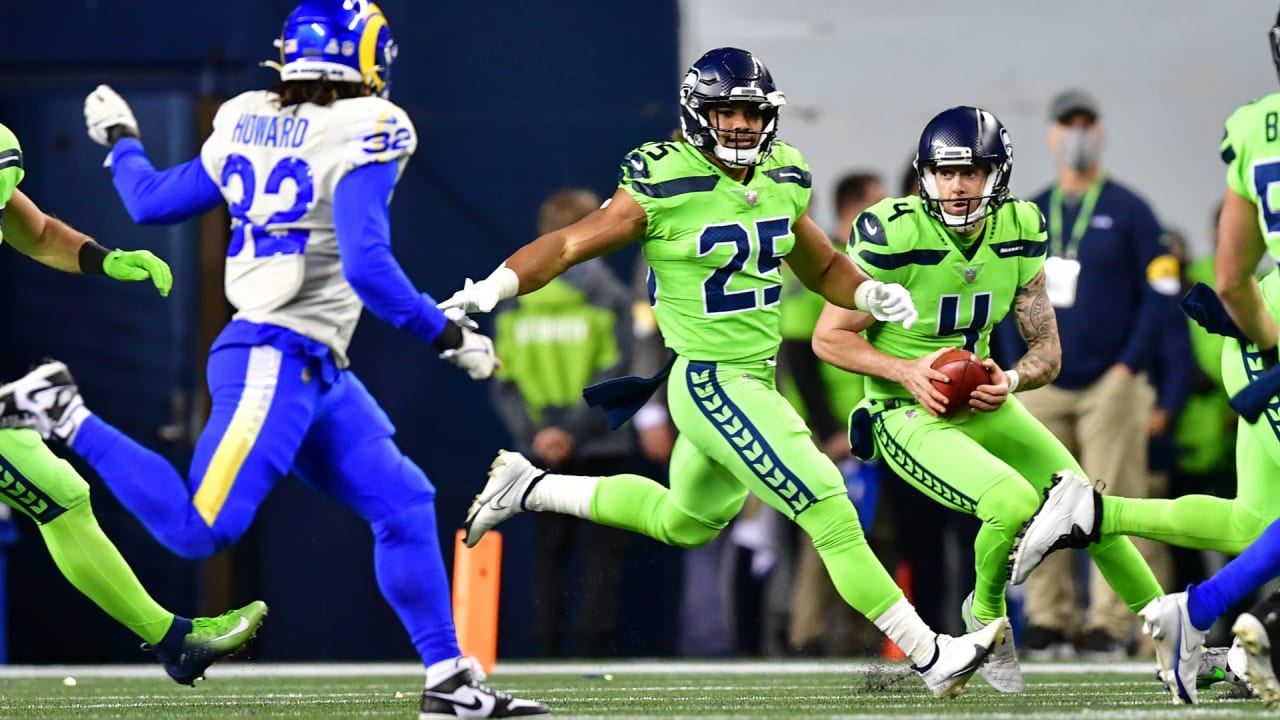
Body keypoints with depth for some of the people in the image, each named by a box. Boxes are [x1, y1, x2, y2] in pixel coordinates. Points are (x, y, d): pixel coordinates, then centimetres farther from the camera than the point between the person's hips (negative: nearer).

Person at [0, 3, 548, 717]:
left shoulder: (247, 125, 9)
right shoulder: (364, 134, -12)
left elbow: (152, 201, 18)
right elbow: (366, 266, -21)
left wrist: (121, 142, 38)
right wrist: (446, 333, -11)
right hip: (276, 362, -9)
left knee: (404, 505, 8)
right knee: (199, 529, -11)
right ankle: (68, 418, -5)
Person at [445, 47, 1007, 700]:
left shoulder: (783, 178, 4)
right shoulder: (664, 184, -16)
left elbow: (820, 266, 17)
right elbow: (570, 245, -12)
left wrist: (871, 293, -3)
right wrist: (490, 290, -25)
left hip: (757, 377, 9)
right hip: (710, 384, -9)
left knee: (684, 523, 28)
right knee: (832, 517, -11)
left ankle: (527, 488, 38)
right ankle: (931, 657, -5)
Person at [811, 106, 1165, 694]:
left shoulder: (1018, 234, -4)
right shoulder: (895, 236, -21)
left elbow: (1048, 353, 2)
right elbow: (829, 337, -13)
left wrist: (1010, 380, -19)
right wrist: (907, 372, -25)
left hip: (983, 403, 6)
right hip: (909, 417, -6)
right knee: (1014, 504, -27)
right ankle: (986, 614, 3)